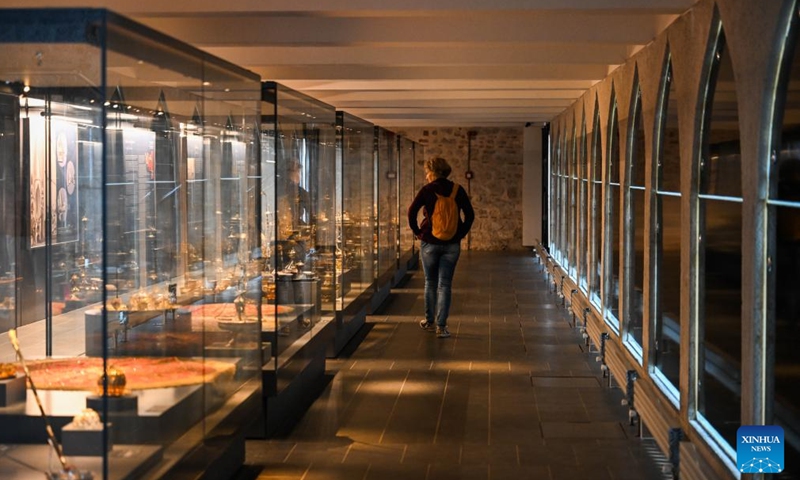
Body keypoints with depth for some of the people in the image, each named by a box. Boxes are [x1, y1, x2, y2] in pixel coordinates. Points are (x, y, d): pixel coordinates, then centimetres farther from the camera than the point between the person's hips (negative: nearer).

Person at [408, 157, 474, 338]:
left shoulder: (427, 190, -6)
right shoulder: (457, 190, 0)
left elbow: (412, 212, -12)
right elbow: (470, 214, -2)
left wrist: (417, 232, 1)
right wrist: (461, 233, 7)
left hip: (429, 243, -1)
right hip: (452, 244, 1)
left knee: (430, 283, 15)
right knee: (445, 285, 4)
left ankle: (429, 321, 25)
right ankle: (441, 326, -1)